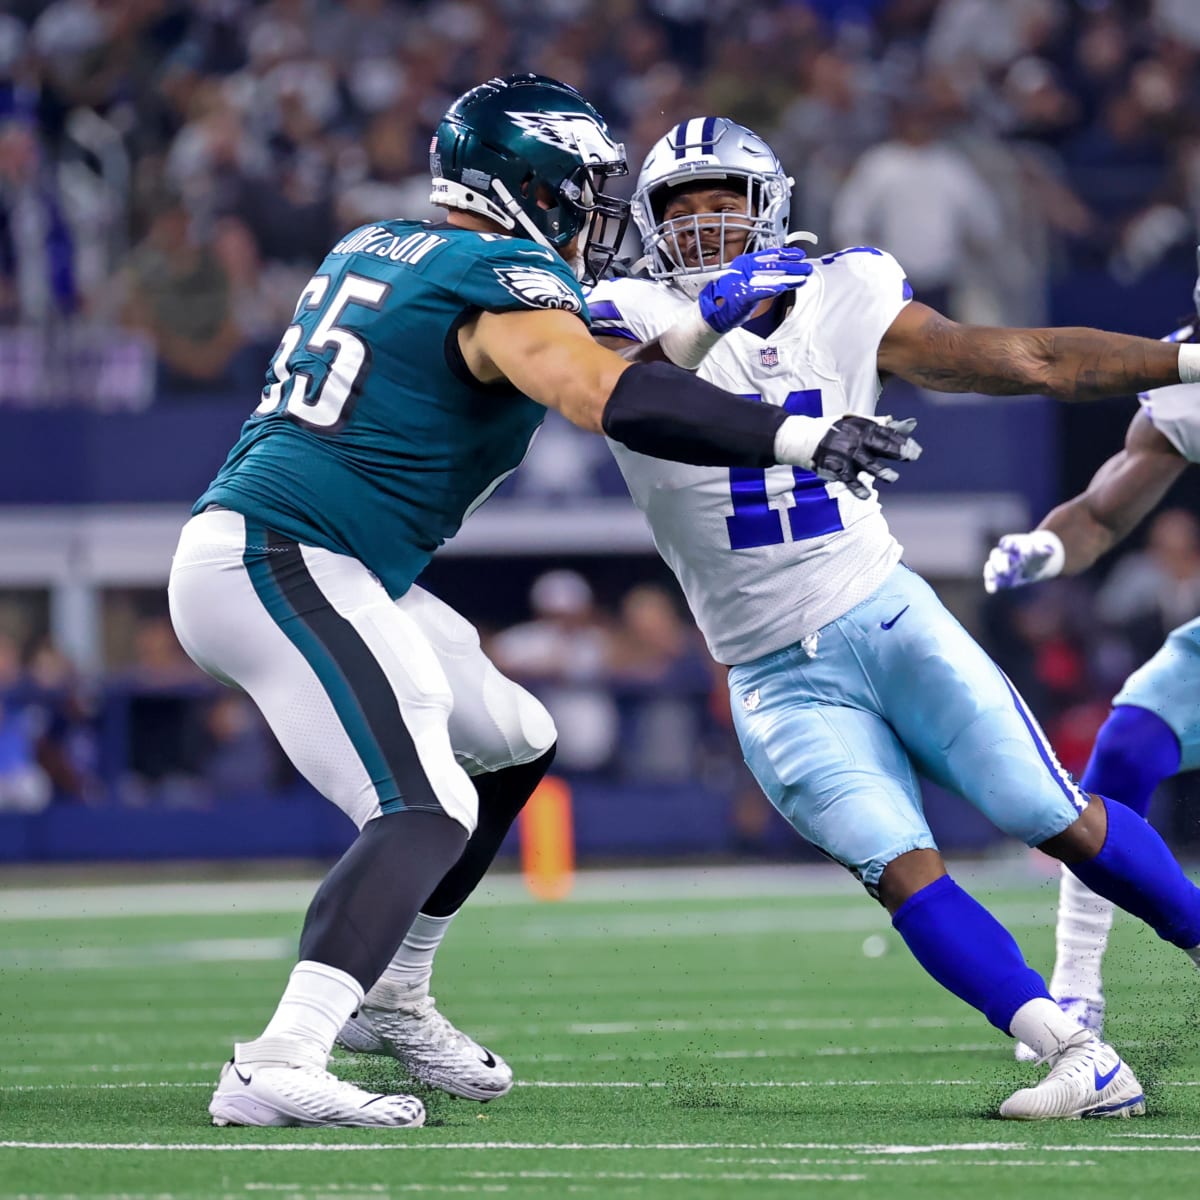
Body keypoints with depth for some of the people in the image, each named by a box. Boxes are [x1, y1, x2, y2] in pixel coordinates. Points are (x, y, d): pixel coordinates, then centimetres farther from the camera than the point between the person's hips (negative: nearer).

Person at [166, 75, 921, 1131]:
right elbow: (610, 398, -27)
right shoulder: (501, 283, -10)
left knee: (513, 747, 21)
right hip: (282, 566, -10)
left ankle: (389, 999, 27)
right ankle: (278, 1068, -33)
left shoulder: (372, 249, 18)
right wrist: (804, 439, -30)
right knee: (425, 812, -21)